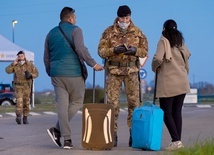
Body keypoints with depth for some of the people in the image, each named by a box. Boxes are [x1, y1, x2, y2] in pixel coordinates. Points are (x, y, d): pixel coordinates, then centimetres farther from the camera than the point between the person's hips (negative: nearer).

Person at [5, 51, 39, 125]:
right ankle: (18, 116, -32)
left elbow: (36, 73, 2)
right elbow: (8, 70, -10)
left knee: (26, 102, 5)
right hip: (18, 86, -1)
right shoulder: (15, 65, 0)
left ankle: (25, 118, 16)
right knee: (19, 101, -19)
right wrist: (13, 64, -20)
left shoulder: (30, 64, -1)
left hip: (27, 86, 1)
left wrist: (30, 75, -18)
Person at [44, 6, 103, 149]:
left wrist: (50, 73, 28)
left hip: (56, 74, 5)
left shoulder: (51, 33, 15)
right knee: (77, 103, 8)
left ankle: (66, 139, -6)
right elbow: (80, 49, -16)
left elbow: (46, 57, 18)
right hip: (73, 73, -5)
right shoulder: (75, 30, -2)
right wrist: (93, 64, -11)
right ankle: (57, 130, -4)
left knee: (62, 105, 2)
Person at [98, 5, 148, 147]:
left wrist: (135, 50, -17)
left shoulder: (137, 32, 5)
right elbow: (101, 51, -4)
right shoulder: (109, 32, 0)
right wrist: (114, 50, -22)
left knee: (134, 103, 3)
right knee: (113, 103, -3)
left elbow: (145, 50, 4)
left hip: (132, 71, 1)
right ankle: (113, 134, 3)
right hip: (114, 71, -1)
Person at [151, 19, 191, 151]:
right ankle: (178, 141, 7)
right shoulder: (181, 41, 12)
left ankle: (176, 140, -13)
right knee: (177, 112, 10)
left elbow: (158, 58, -20)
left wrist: (155, 68, -1)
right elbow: (187, 55, 17)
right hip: (182, 83, 6)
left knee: (166, 113, -2)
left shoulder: (164, 41, -7)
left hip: (168, 83, -6)